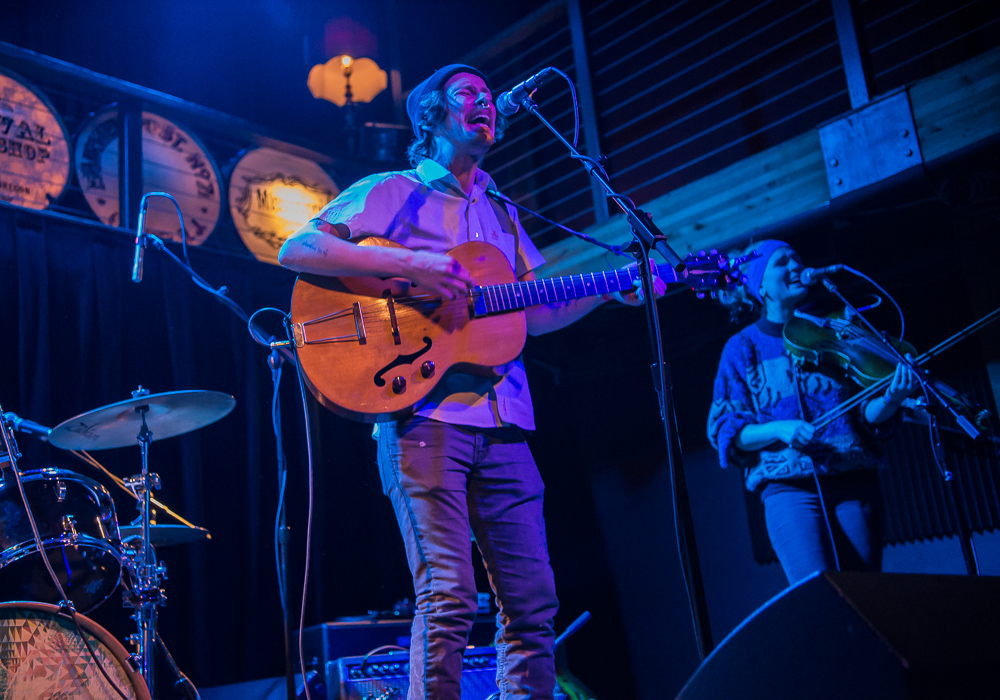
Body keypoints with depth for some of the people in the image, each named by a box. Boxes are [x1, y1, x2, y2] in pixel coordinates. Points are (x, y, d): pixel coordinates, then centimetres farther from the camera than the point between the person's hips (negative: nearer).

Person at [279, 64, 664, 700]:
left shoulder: (501, 214, 26)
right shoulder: (392, 192, 8)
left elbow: (538, 314, 22)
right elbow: (296, 249, -4)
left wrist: (614, 289, 8)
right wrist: (407, 264, -15)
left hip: (502, 424, 6)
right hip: (426, 414, -6)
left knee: (533, 603, 3)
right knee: (449, 598, -12)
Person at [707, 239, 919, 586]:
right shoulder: (743, 348, 5)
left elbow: (865, 414, 9)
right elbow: (726, 431, 1)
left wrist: (890, 400, -13)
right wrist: (779, 429, -16)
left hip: (855, 482, 3)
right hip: (789, 489, -3)